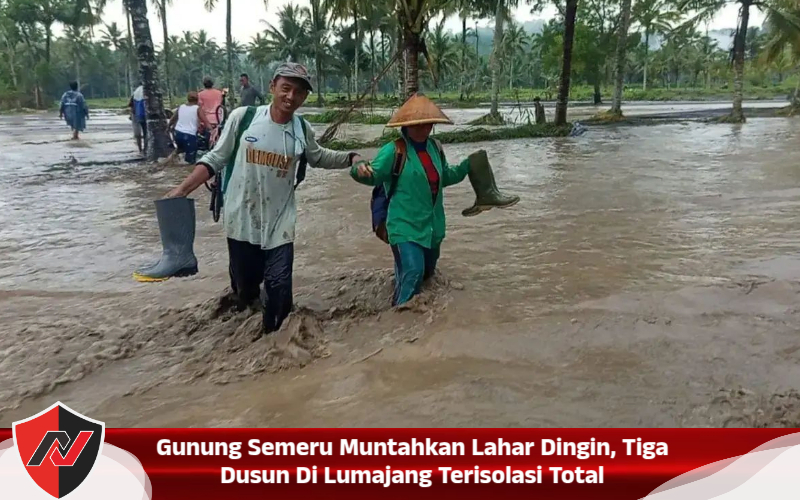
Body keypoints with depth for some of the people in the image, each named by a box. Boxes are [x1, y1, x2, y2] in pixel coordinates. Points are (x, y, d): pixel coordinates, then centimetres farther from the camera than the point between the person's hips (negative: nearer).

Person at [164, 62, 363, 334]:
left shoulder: (302, 129, -1)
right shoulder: (242, 117, -9)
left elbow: (319, 157, 19)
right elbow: (215, 159, -2)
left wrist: (351, 158, 8)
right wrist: (182, 189, -8)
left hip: (279, 224, 1)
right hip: (241, 220, -1)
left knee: (279, 287, 1)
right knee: (244, 284, 13)